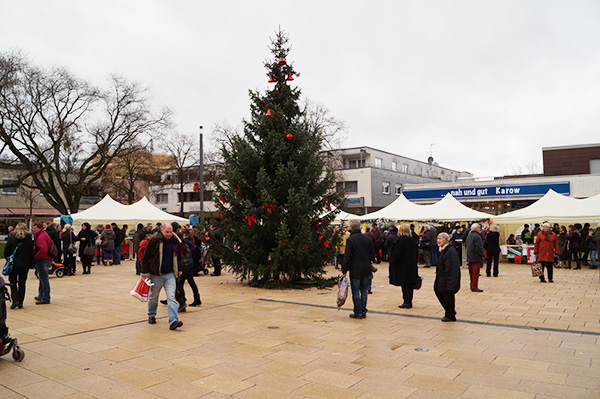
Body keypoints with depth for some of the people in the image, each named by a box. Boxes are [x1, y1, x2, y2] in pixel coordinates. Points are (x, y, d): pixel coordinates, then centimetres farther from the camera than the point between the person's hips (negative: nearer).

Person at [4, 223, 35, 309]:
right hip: (25, 264, 1)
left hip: (14, 263, -1)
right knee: (22, 283, 9)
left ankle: (15, 300, -6)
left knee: (13, 282, 10)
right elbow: (32, 253, 0)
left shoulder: (11, 237, -3)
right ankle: (20, 303, 10)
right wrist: (32, 264, 8)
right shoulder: (29, 238, -1)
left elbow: (6, 251, -2)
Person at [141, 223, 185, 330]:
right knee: (153, 296, 15)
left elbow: (179, 256, 14)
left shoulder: (176, 241, 0)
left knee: (171, 297, -7)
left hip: (170, 274, 2)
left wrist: (179, 271, 16)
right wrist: (145, 273, -6)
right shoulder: (154, 240, -12)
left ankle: (173, 321, -11)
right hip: (156, 274, -2)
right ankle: (151, 315, 40)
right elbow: (146, 257, -6)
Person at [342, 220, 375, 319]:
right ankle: (363, 312, 17)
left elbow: (347, 256, -13)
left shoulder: (350, 239, -11)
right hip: (366, 269, 5)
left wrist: (344, 270, -9)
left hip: (355, 270, -4)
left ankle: (358, 312, 6)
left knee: (356, 292, 3)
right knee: (364, 291, 13)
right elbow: (373, 254, 11)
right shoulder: (368, 239, 4)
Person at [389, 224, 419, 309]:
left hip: (402, 266, -5)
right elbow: (417, 255, 9)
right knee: (410, 285, 11)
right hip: (412, 266, 5)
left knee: (404, 285, 2)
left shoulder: (399, 241, -15)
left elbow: (395, 255, -18)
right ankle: (409, 302, 18)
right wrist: (414, 264, 17)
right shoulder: (413, 241, 3)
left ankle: (406, 301, 2)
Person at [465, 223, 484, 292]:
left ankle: (472, 286, 21)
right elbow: (479, 247, -22)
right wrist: (482, 254, -7)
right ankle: (474, 287, -1)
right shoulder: (477, 236, -17)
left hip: (469, 257, 9)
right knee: (476, 273, -4)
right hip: (476, 258, -9)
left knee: (471, 272, 14)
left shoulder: (468, 236, 13)